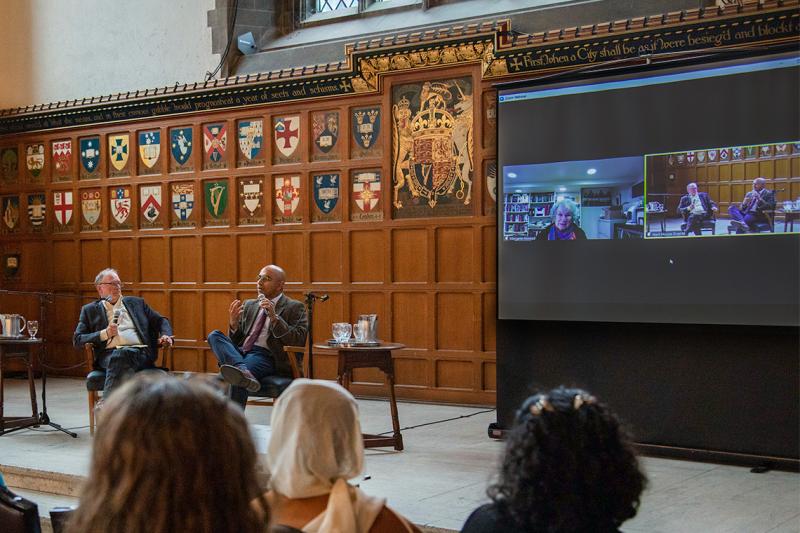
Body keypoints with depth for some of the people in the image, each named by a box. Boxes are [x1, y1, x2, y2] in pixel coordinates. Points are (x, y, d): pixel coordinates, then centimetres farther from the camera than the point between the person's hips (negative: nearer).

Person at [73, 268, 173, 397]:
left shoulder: (136, 303, 27)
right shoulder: (90, 310, 21)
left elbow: (160, 321, 27)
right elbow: (77, 340, 11)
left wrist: (165, 335, 3)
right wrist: (105, 333, -5)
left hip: (140, 353, 1)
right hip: (109, 353, -1)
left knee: (121, 357, -36)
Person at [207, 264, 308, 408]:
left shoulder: (295, 307, 8)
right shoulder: (249, 305, 26)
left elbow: (299, 341, -6)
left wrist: (274, 317, -15)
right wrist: (233, 323, 1)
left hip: (266, 357, -6)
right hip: (239, 353, 7)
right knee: (214, 335, -22)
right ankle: (242, 370, -45)